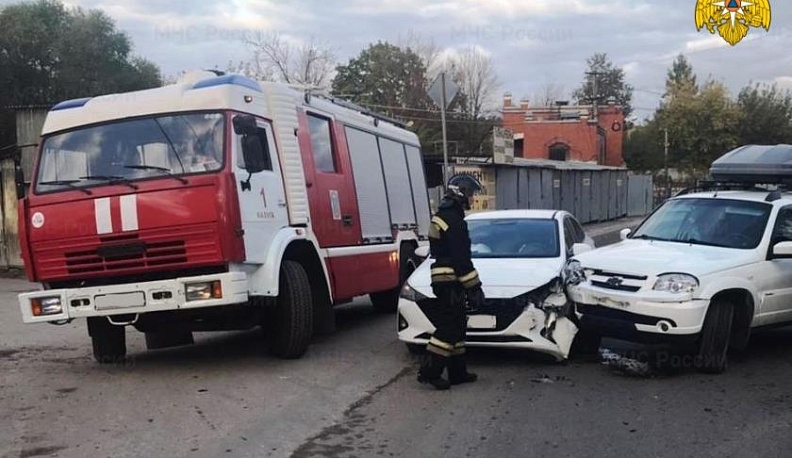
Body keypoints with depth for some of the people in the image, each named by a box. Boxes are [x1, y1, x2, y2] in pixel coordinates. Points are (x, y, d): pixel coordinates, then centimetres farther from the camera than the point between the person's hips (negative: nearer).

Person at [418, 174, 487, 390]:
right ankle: (429, 371, -4)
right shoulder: (453, 221, -16)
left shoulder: (443, 216, 17)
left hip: (444, 281, 11)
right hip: (450, 281, -11)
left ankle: (457, 372, 19)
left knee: (456, 327, 14)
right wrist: (474, 287, -15)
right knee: (448, 328, -7)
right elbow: (461, 259, -19)